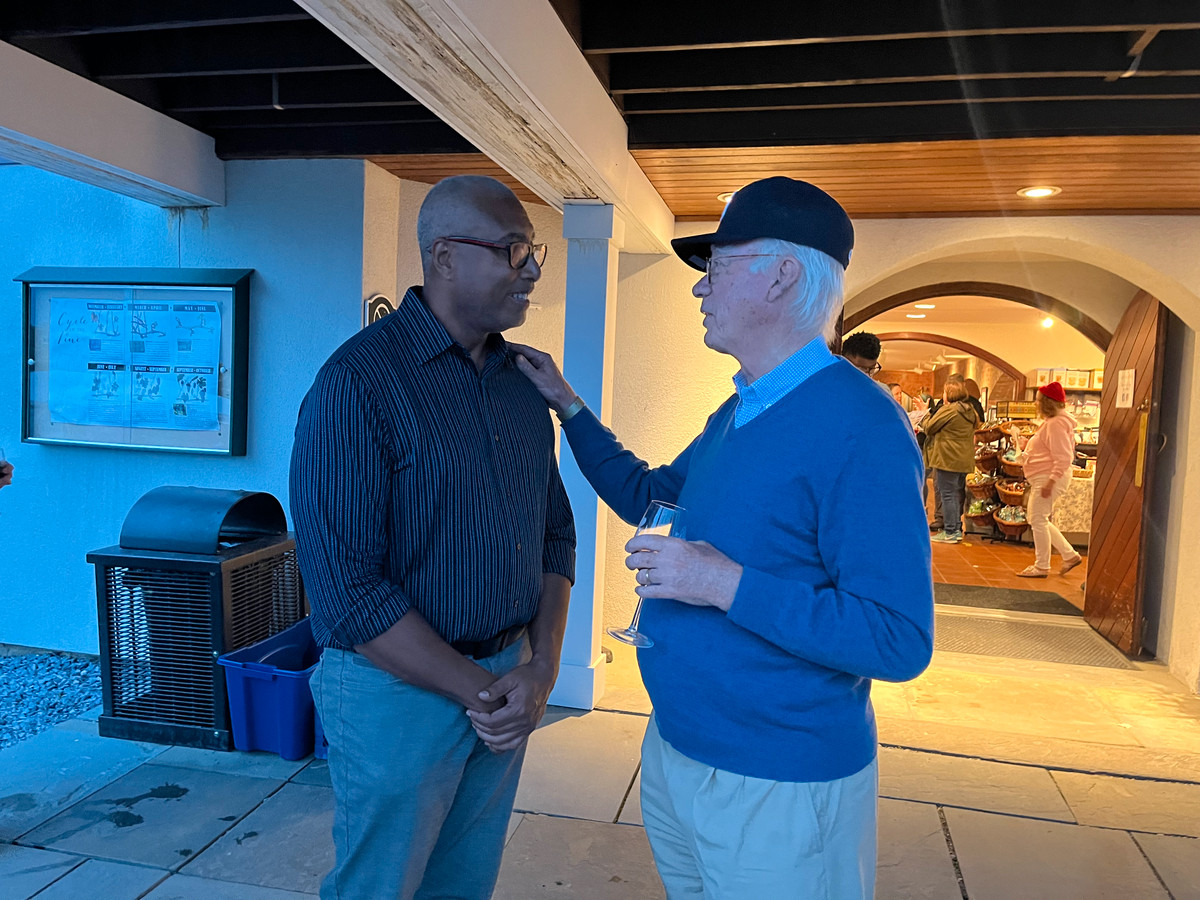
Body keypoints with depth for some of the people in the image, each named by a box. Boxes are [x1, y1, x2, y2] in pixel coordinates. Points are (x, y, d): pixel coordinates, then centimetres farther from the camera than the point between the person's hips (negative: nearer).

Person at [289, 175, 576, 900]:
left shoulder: (523, 378, 4)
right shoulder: (358, 382, -17)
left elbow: (556, 532, 8)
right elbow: (345, 585, -20)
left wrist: (542, 668, -5)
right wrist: (477, 689, -15)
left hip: (507, 682, 6)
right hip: (399, 685, -5)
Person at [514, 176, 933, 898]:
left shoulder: (858, 427, -23)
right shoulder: (736, 415, 7)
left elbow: (901, 642, -26)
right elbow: (647, 495, 19)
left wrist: (727, 583, -29)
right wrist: (566, 403, 14)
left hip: (779, 788, -8)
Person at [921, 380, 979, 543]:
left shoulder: (948, 409, -16)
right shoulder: (970, 411, 10)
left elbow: (929, 427, -10)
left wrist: (925, 414, 9)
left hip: (948, 459, -9)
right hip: (964, 460, 9)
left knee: (947, 494, -4)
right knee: (958, 494, 14)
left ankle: (950, 532, -2)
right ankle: (957, 529, 20)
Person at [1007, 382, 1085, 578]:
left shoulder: (1056, 424, -18)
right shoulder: (1051, 422, 18)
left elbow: (1063, 458, -24)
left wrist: (1050, 481, -27)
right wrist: (1025, 446, 19)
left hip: (1050, 478, -11)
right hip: (1042, 478, 11)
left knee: (1038, 520, -6)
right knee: (1038, 520, 16)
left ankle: (1041, 567, 2)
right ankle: (1070, 555, 21)